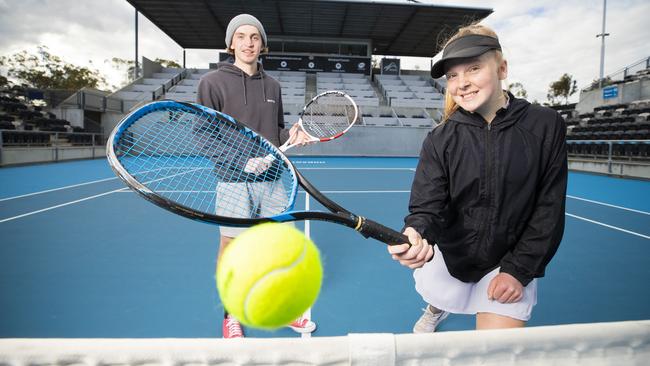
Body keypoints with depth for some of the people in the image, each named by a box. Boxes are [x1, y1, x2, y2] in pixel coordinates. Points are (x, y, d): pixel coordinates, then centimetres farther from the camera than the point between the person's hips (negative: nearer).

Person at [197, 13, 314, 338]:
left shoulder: (272, 85, 13)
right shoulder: (213, 82, -2)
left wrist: (291, 136, -3)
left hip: (270, 176, 5)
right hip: (233, 178, -4)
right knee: (230, 246, 3)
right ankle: (230, 316, 26)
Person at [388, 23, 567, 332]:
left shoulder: (546, 126, -13)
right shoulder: (439, 140, -12)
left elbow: (549, 208, -9)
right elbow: (427, 206, -20)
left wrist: (519, 270, -14)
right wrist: (416, 233, -43)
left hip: (511, 264, -1)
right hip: (448, 259, 2)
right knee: (439, 296, 27)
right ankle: (437, 307, 64)